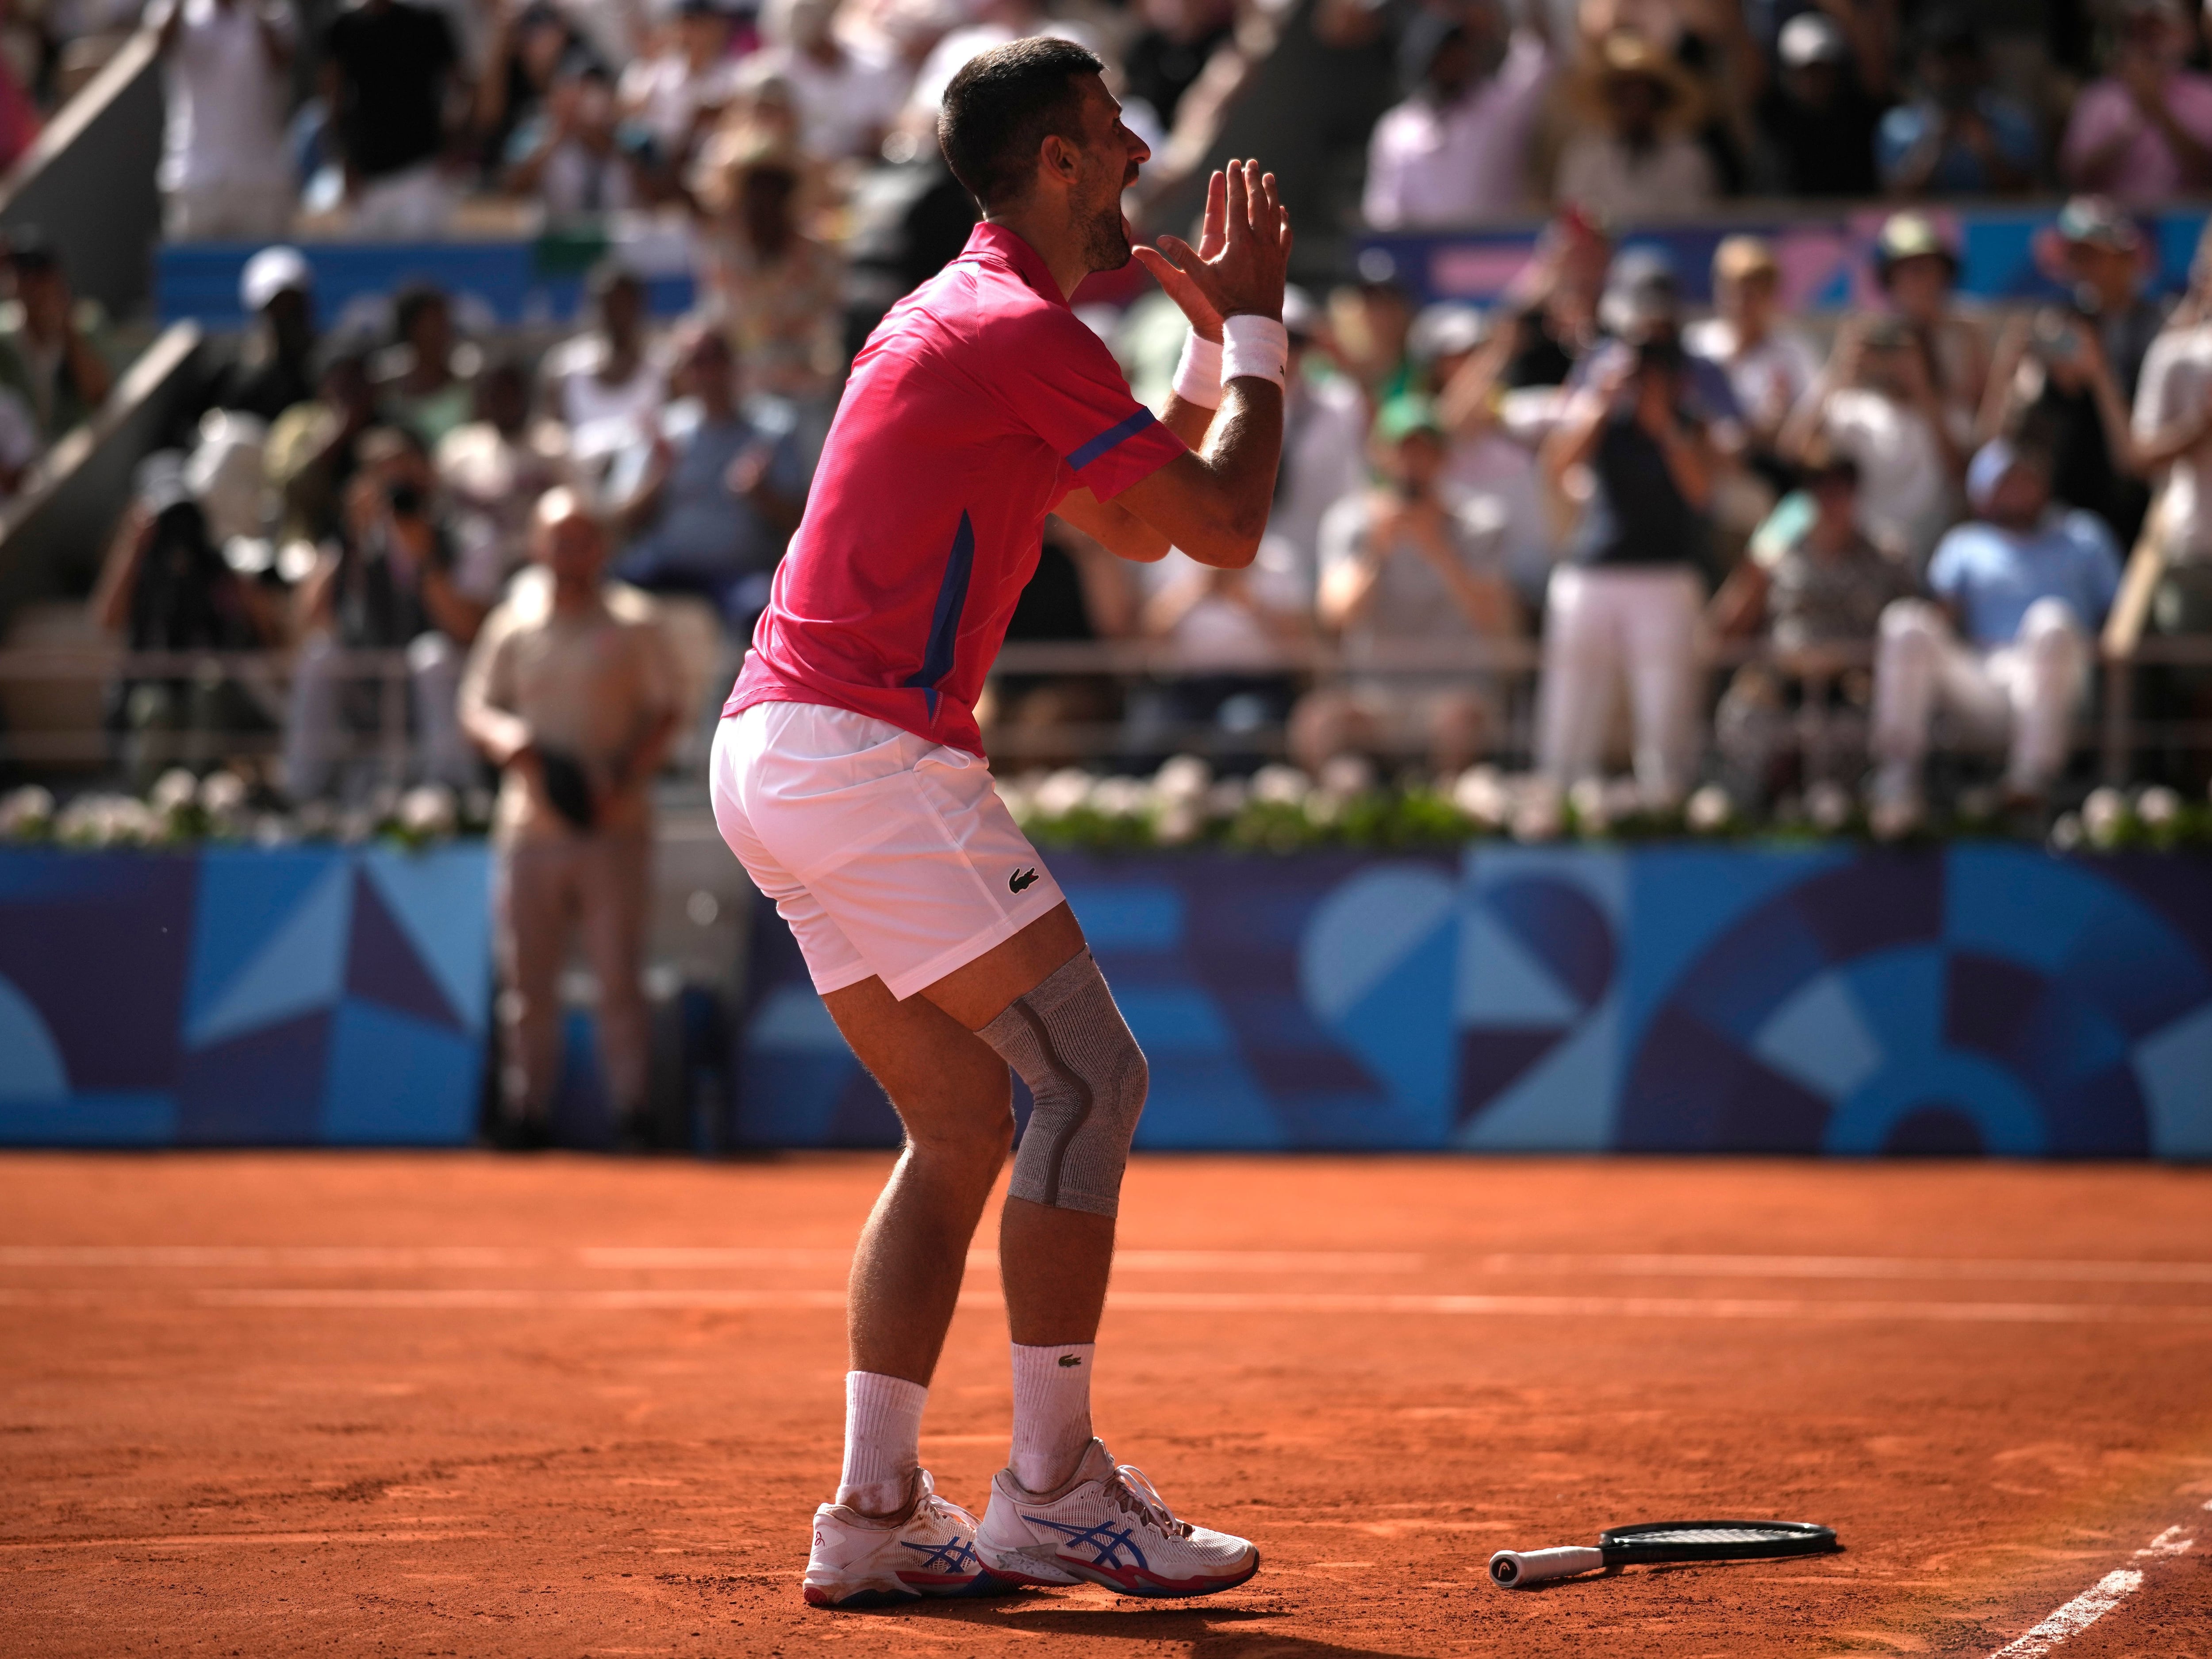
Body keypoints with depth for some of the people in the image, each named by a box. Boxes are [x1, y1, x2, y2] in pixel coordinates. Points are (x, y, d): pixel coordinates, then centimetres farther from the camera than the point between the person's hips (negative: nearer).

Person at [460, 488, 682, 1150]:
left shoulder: (634, 629, 6)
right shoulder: (512, 628, 12)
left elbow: (666, 714, 2)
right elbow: (475, 709, 11)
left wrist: (624, 782, -12)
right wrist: (507, 740, -12)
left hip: (614, 827, -2)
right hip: (531, 824, 2)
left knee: (619, 975, -7)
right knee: (527, 977, 1)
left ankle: (631, 1111, -5)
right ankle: (525, 1112, 5)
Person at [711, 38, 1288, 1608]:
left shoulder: (963, 317, 20)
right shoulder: (1027, 332, -11)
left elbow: (1139, 526, 28)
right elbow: (1224, 527, -10)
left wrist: (1216, 340, 22)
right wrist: (1258, 328, 2)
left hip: (775, 755, 10)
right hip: (870, 756, -10)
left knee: (965, 1120, 11)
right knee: (1090, 1077, -8)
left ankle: (876, 1510, 8)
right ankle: (1050, 1490, -6)